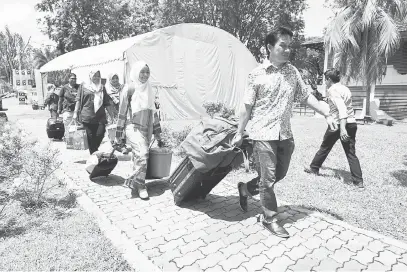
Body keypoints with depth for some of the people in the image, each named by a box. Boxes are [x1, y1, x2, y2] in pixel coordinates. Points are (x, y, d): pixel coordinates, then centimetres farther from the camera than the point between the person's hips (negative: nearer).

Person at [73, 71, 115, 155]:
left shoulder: (102, 88, 15)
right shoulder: (83, 86, 9)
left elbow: (107, 103, 14)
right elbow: (78, 100, 7)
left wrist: (112, 116, 10)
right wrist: (75, 112, -1)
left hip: (100, 117, 2)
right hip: (87, 117, -1)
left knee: (100, 134, -11)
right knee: (90, 137, 0)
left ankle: (94, 151, 11)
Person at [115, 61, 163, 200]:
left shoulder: (149, 90, 12)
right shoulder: (129, 89, -5)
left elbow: (153, 112, 16)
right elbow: (122, 113, -3)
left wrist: (158, 135, 14)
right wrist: (119, 135, -4)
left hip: (147, 129, 6)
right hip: (133, 127, -5)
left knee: (139, 157, 8)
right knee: (142, 154, -21)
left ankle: (134, 183, 23)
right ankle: (140, 185, -8)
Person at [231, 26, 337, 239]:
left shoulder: (292, 72, 7)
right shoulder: (257, 74, -7)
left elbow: (306, 96, 15)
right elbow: (247, 106, -5)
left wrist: (326, 114, 9)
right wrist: (239, 133, -3)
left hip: (285, 134, 6)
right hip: (263, 134, -6)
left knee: (279, 174, 16)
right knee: (268, 179, 2)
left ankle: (246, 189, 37)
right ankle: (269, 219, 21)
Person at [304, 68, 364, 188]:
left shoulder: (333, 90, -11)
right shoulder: (345, 88, 14)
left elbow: (341, 107, -24)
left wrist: (342, 128, -31)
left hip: (338, 124, -6)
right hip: (352, 124, 7)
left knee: (325, 147, 13)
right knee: (351, 153, 6)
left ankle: (314, 168, 31)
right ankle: (358, 181, 2)